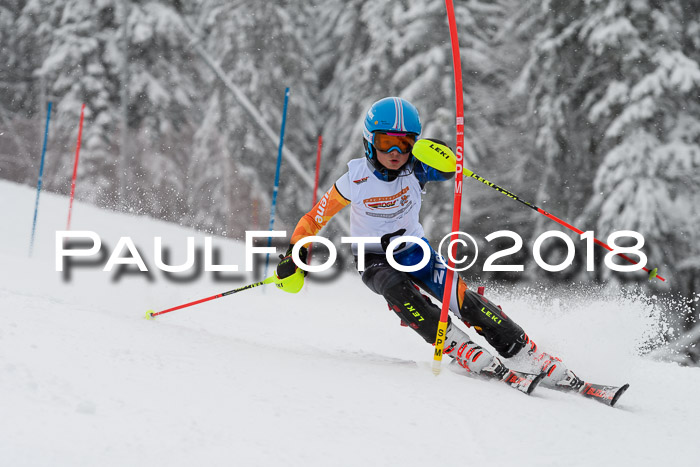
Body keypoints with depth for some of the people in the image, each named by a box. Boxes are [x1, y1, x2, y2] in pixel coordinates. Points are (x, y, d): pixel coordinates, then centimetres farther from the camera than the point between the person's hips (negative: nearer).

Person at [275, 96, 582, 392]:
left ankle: (542, 364, -17)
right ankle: (462, 350, -36)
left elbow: (446, 170, -37)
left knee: (462, 298, -19)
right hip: (373, 259, -1)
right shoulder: (356, 180, -17)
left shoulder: (414, 171, -16)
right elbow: (316, 217, -5)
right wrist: (295, 253, -11)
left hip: (413, 251, 1)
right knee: (397, 290, -35)